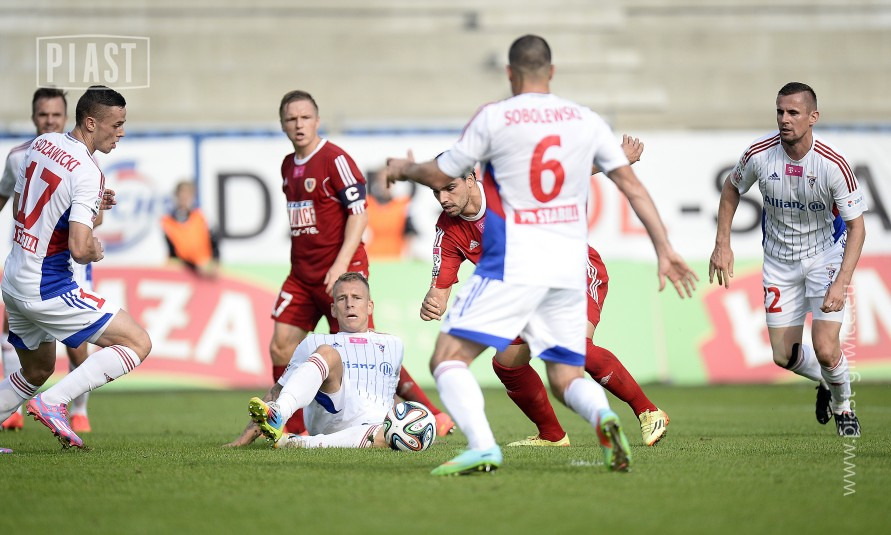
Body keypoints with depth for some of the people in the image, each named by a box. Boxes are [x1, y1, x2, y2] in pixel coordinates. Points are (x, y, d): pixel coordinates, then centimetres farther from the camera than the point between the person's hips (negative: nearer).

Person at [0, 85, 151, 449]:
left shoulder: (42, 144, 5)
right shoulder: (87, 173, -20)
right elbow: (79, 249, -28)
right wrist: (97, 252, -3)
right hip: (47, 289, -9)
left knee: (37, 371, 27)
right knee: (138, 343, -7)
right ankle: (53, 402, -13)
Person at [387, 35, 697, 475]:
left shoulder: (493, 118, -2)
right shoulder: (587, 121, 9)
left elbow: (440, 177, 7)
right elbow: (632, 185, 10)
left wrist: (404, 169, 28)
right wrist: (664, 249, 15)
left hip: (513, 262, -5)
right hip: (570, 267, 5)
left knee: (448, 358, -3)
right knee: (567, 377, 13)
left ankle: (482, 446, -26)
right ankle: (603, 415, -21)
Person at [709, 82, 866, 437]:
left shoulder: (833, 164, -26)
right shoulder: (759, 154, -17)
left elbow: (856, 226, -19)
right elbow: (732, 188, 5)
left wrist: (841, 283, -29)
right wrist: (722, 244, 0)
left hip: (826, 257, -3)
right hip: (779, 260, 3)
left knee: (825, 349, -16)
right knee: (784, 355, 4)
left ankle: (843, 406, 16)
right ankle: (824, 383, 39)